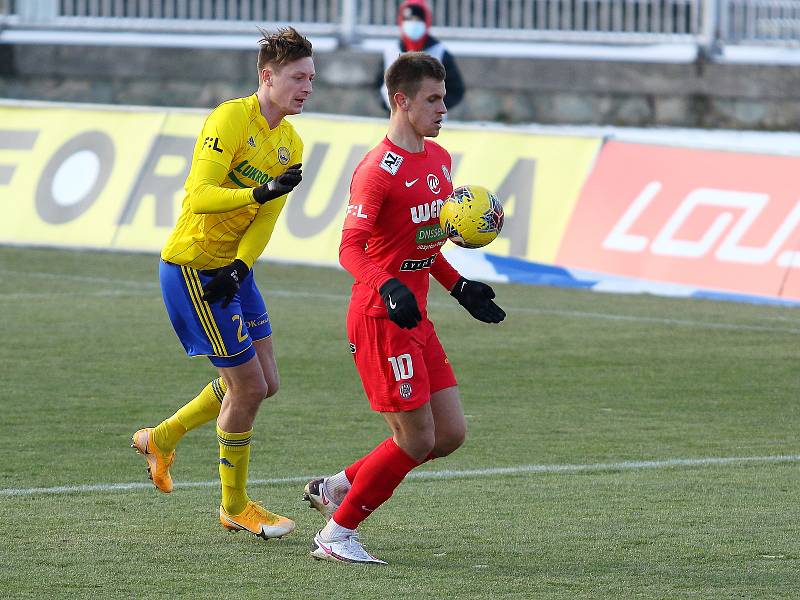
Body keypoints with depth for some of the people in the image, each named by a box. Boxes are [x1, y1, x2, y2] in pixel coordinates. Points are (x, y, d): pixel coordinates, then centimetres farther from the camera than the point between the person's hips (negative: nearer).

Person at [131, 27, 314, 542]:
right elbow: (199, 196, -26)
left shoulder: (291, 143, 7)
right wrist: (262, 192, -40)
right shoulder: (230, 119, -18)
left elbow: (266, 219, 1)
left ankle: (161, 440, 31)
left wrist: (239, 267, -16)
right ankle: (235, 507, 11)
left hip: (234, 270, 9)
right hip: (192, 266, -9)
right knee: (248, 384, -6)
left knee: (263, 383, 12)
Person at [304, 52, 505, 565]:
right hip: (381, 319, -9)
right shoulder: (378, 170, -15)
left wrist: (460, 288, 18)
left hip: (416, 318, 9)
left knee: (451, 433, 7)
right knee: (417, 439, -8)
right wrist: (388, 289, -38)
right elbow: (351, 248, -22)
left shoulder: (439, 159, 13)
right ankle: (337, 535, 5)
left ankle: (337, 488, 20)